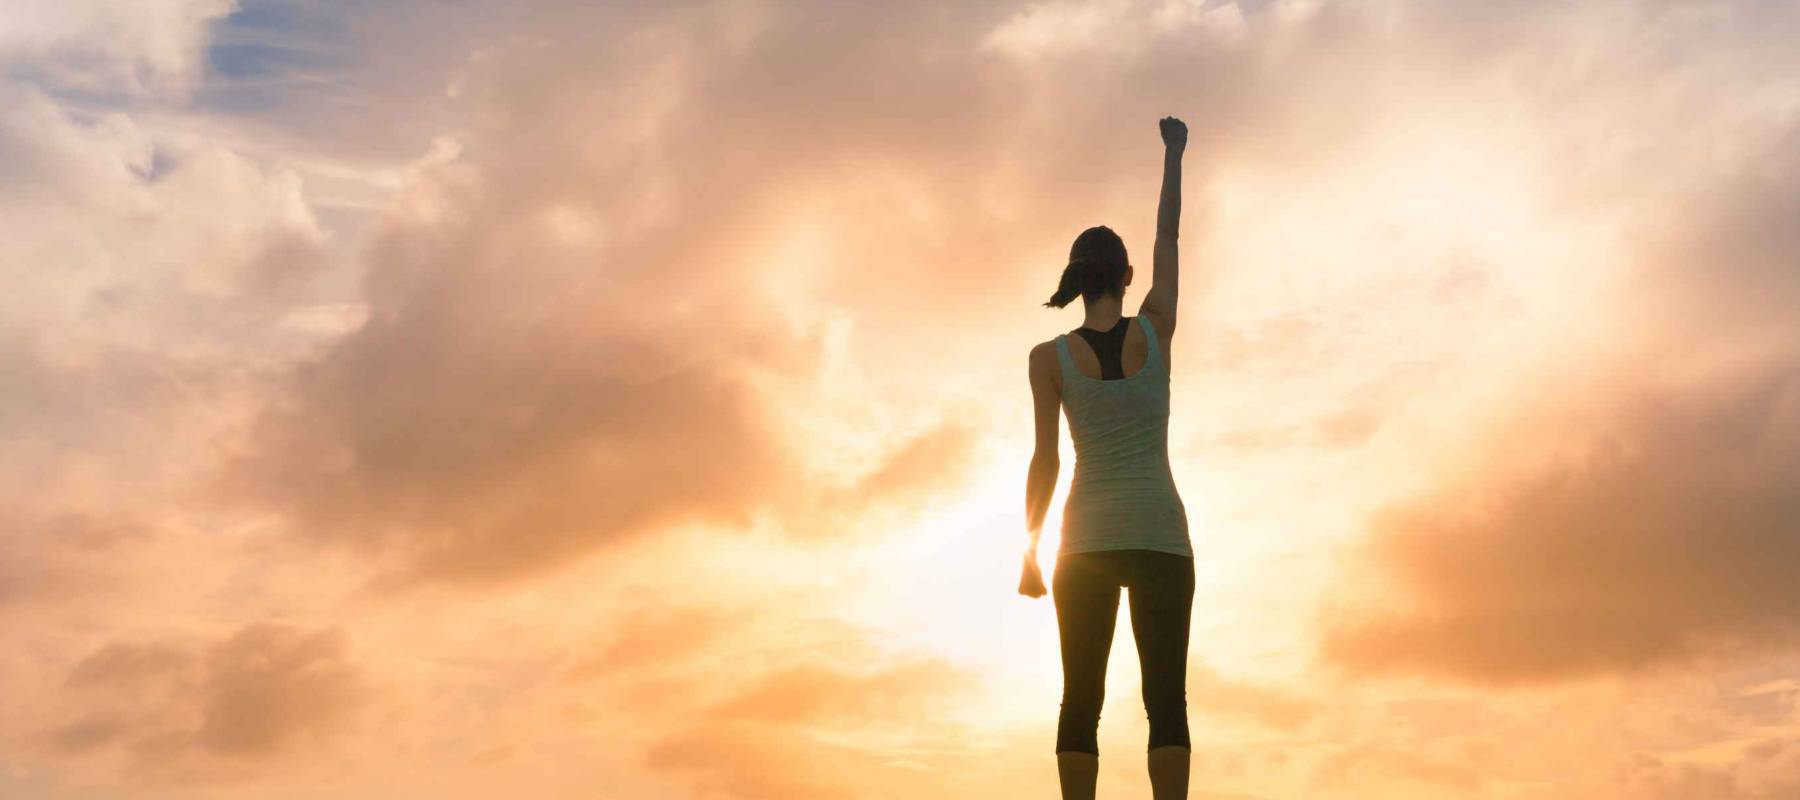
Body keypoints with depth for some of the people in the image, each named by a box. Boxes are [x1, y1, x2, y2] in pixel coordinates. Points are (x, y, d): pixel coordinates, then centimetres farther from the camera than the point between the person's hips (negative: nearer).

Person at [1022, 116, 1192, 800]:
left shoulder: (1049, 357, 0)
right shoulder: (1154, 329, 2)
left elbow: (1045, 460, -3)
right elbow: (1169, 240, 16)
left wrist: (1030, 552, 4)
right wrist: (1173, 153, 29)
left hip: (1088, 539, 0)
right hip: (1160, 534, 0)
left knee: (1081, 701, 0)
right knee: (1166, 700, -3)